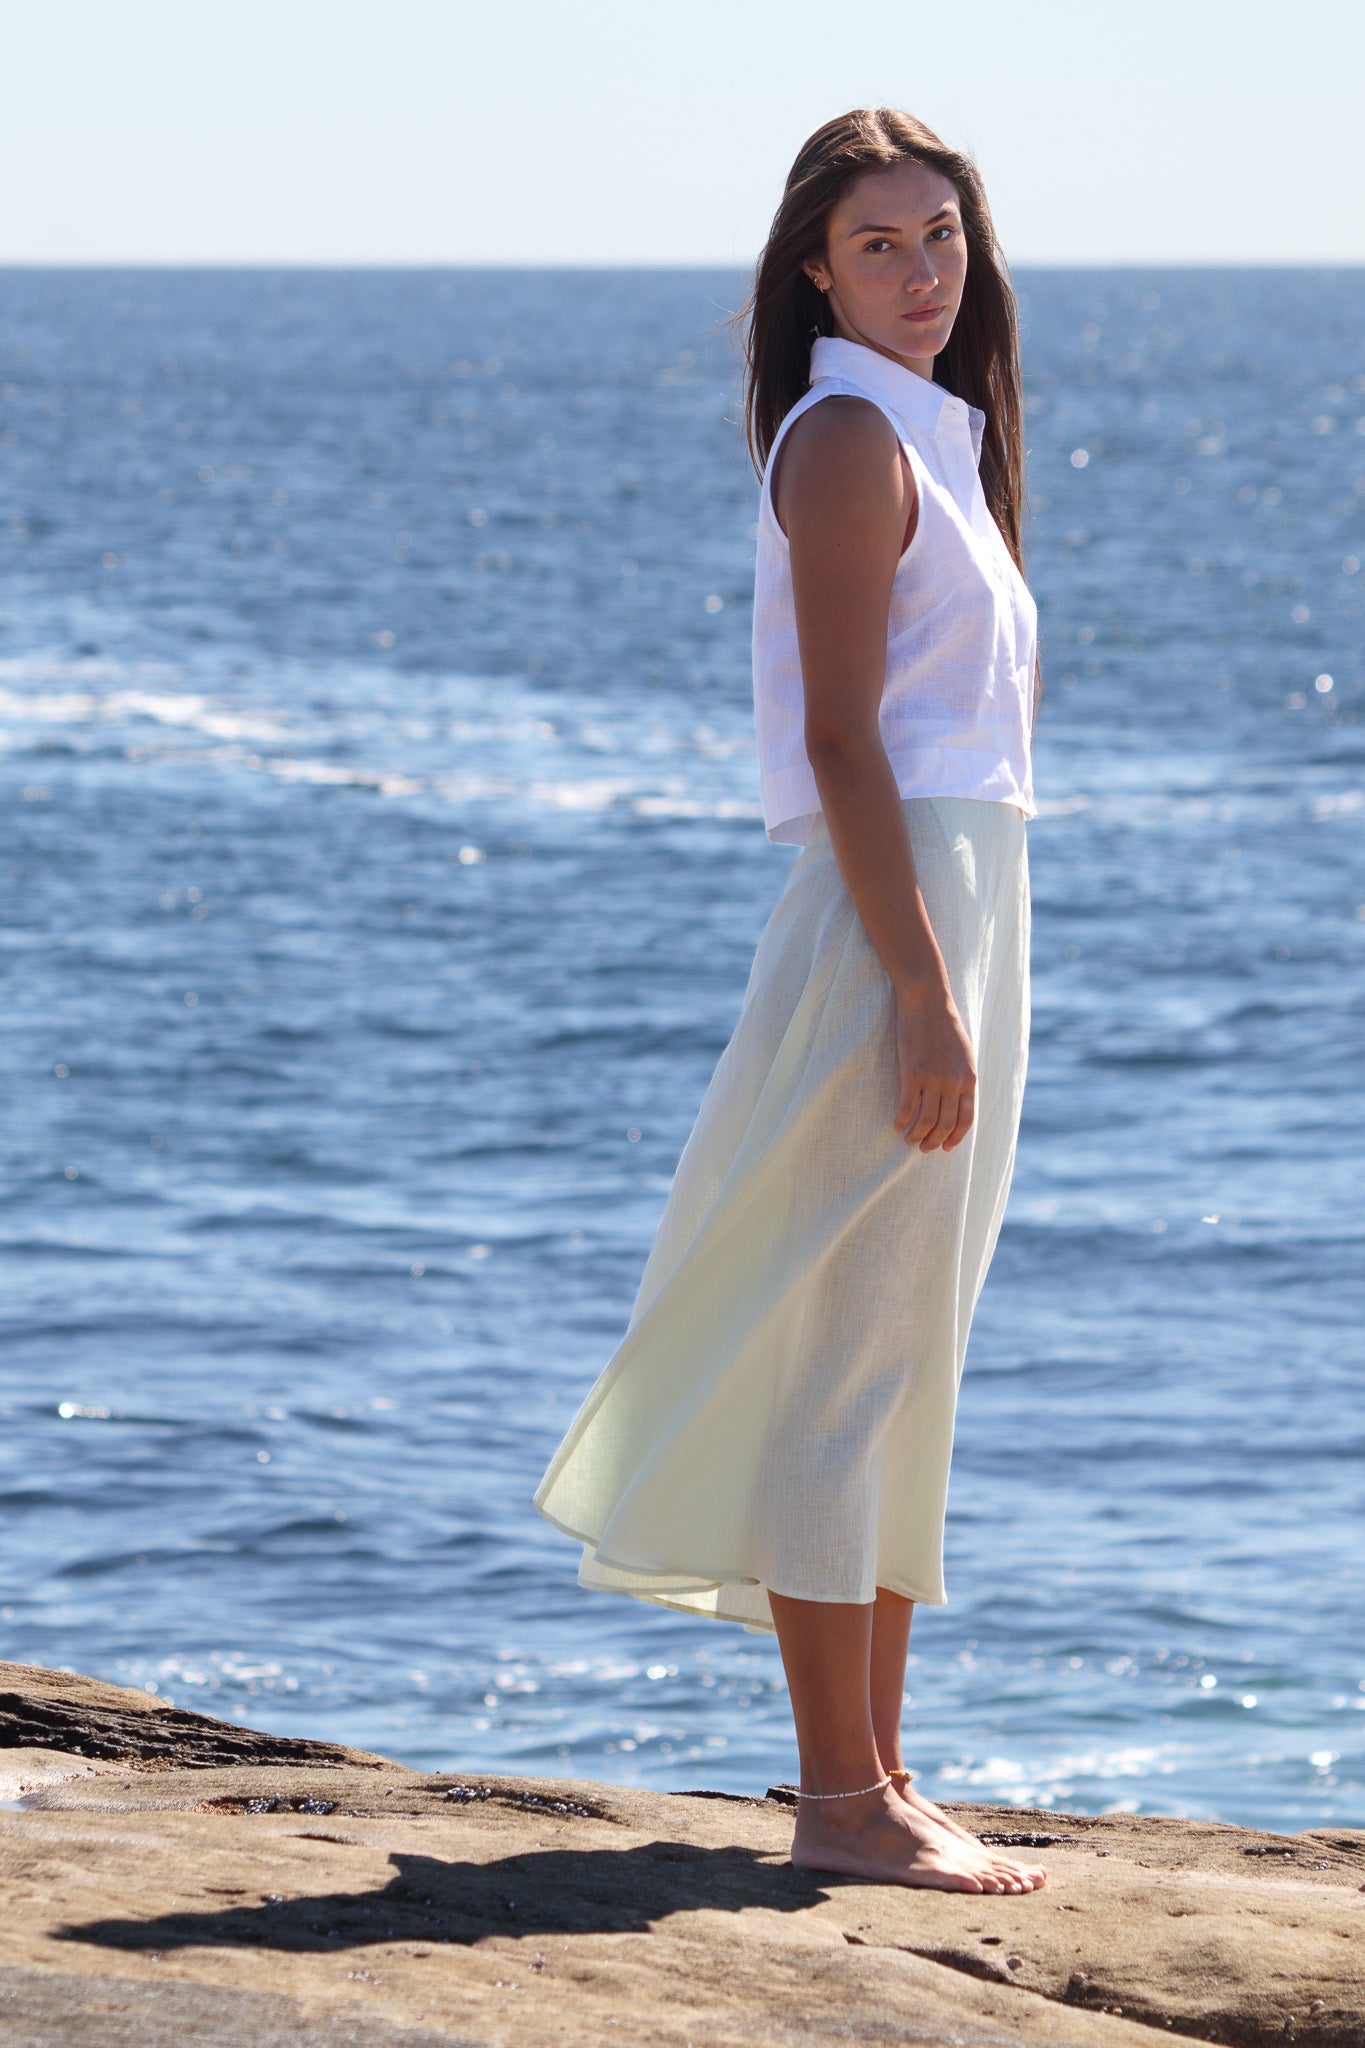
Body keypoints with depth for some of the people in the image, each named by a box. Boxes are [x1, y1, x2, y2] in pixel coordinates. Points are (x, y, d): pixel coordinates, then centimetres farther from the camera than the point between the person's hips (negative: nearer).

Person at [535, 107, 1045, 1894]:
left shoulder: (932, 440, 19)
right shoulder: (847, 439, -10)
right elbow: (839, 740, -17)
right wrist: (922, 993, -22)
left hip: (963, 910, 10)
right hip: (890, 917, -10)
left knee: (909, 1362, 12)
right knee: (850, 1355, -7)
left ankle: (875, 1774, 18)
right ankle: (844, 1798, -5)